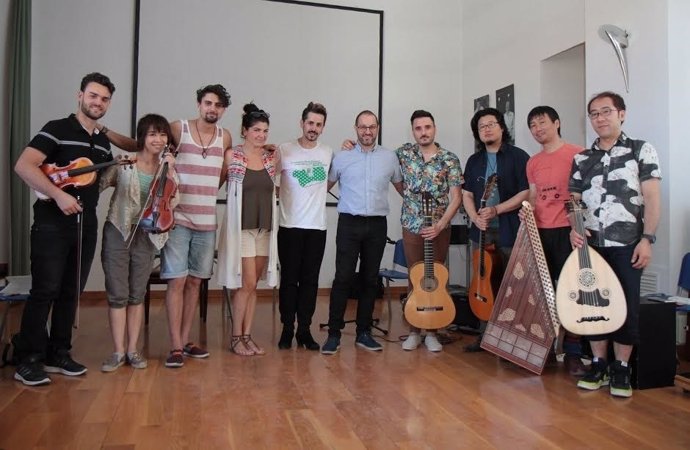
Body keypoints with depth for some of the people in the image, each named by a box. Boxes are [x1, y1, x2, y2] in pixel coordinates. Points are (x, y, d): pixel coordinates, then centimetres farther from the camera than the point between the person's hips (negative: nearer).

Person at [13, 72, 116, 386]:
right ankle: (28, 361, 6)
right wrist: (59, 195, -23)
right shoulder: (57, 129, -5)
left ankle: (58, 355, 20)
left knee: (70, 293, 10)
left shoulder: (103, 143, 15)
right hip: (52, 223, -6)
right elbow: (23, 166, -15)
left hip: (86, 225, 6)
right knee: (44, 291, -5)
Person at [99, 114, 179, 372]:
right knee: (118, 294, 0)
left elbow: (172, 203, -7)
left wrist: (169, 172, -15)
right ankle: (118, 351, 11)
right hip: (118, 232, -2)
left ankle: (133, 349, 19)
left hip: (146, 235, 2)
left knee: (137, 294, 9)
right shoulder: (124, 162, -3)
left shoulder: (168, 168, 3)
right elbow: (98, 185, 0)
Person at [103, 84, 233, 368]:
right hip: (177, 219, -4)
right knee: (177, 281, -5)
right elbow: (137, 145, 4)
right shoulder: (177, 129, -2)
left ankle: (185, 340, 21)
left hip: (207, 222, 4)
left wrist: (208, 190, 10)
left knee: (195, 281, 10)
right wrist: (104, 131, -6)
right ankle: (176, 347, 2)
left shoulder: (225, 137, 8)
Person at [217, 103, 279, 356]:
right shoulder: (232, 157, -5)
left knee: (253, 285, 10)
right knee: (247, 283, -5)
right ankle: (236, 338, 11)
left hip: (264, 228, 5)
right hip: (241, 228, -5)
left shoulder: (272, 158, 7)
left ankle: (247, 336, 19)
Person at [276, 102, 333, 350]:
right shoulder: (284, 150, -2)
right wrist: (282, 193, -8)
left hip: (317, 226, 3)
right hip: (290, 226, -2)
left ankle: (304, 330, 17)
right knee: (289, 279, 5)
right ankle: (287, 329, 17)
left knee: (310, 281, 7)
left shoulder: (329, 153, 8)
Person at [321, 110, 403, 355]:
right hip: (349, 223, -2)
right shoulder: (342, 157, 4)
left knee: (369, 279, 7)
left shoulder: (390, 157, 9)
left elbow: (401, 187, 19)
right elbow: (325, 186, 9)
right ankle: (334, 333, 3)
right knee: (343, 278, -6)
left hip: (377, 225, 2)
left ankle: (364, 333, 18)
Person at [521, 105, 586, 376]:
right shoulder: (532, 163, 15)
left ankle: (573, 354, 8)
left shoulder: (576, 154, -2)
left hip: (568, 231, -5)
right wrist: (527, 210, -2)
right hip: (539, 232, 5)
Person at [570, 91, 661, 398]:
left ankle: (621, 369, 15)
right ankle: (599, 365, 19)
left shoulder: (642, 150, 3)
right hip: (590, 244, 3)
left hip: (627, 244, -3)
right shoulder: (581, 159, 12)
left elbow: (652, 199, -2)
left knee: (627, 306, 1)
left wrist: (647, 239, -10)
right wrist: (574, 229, -5)